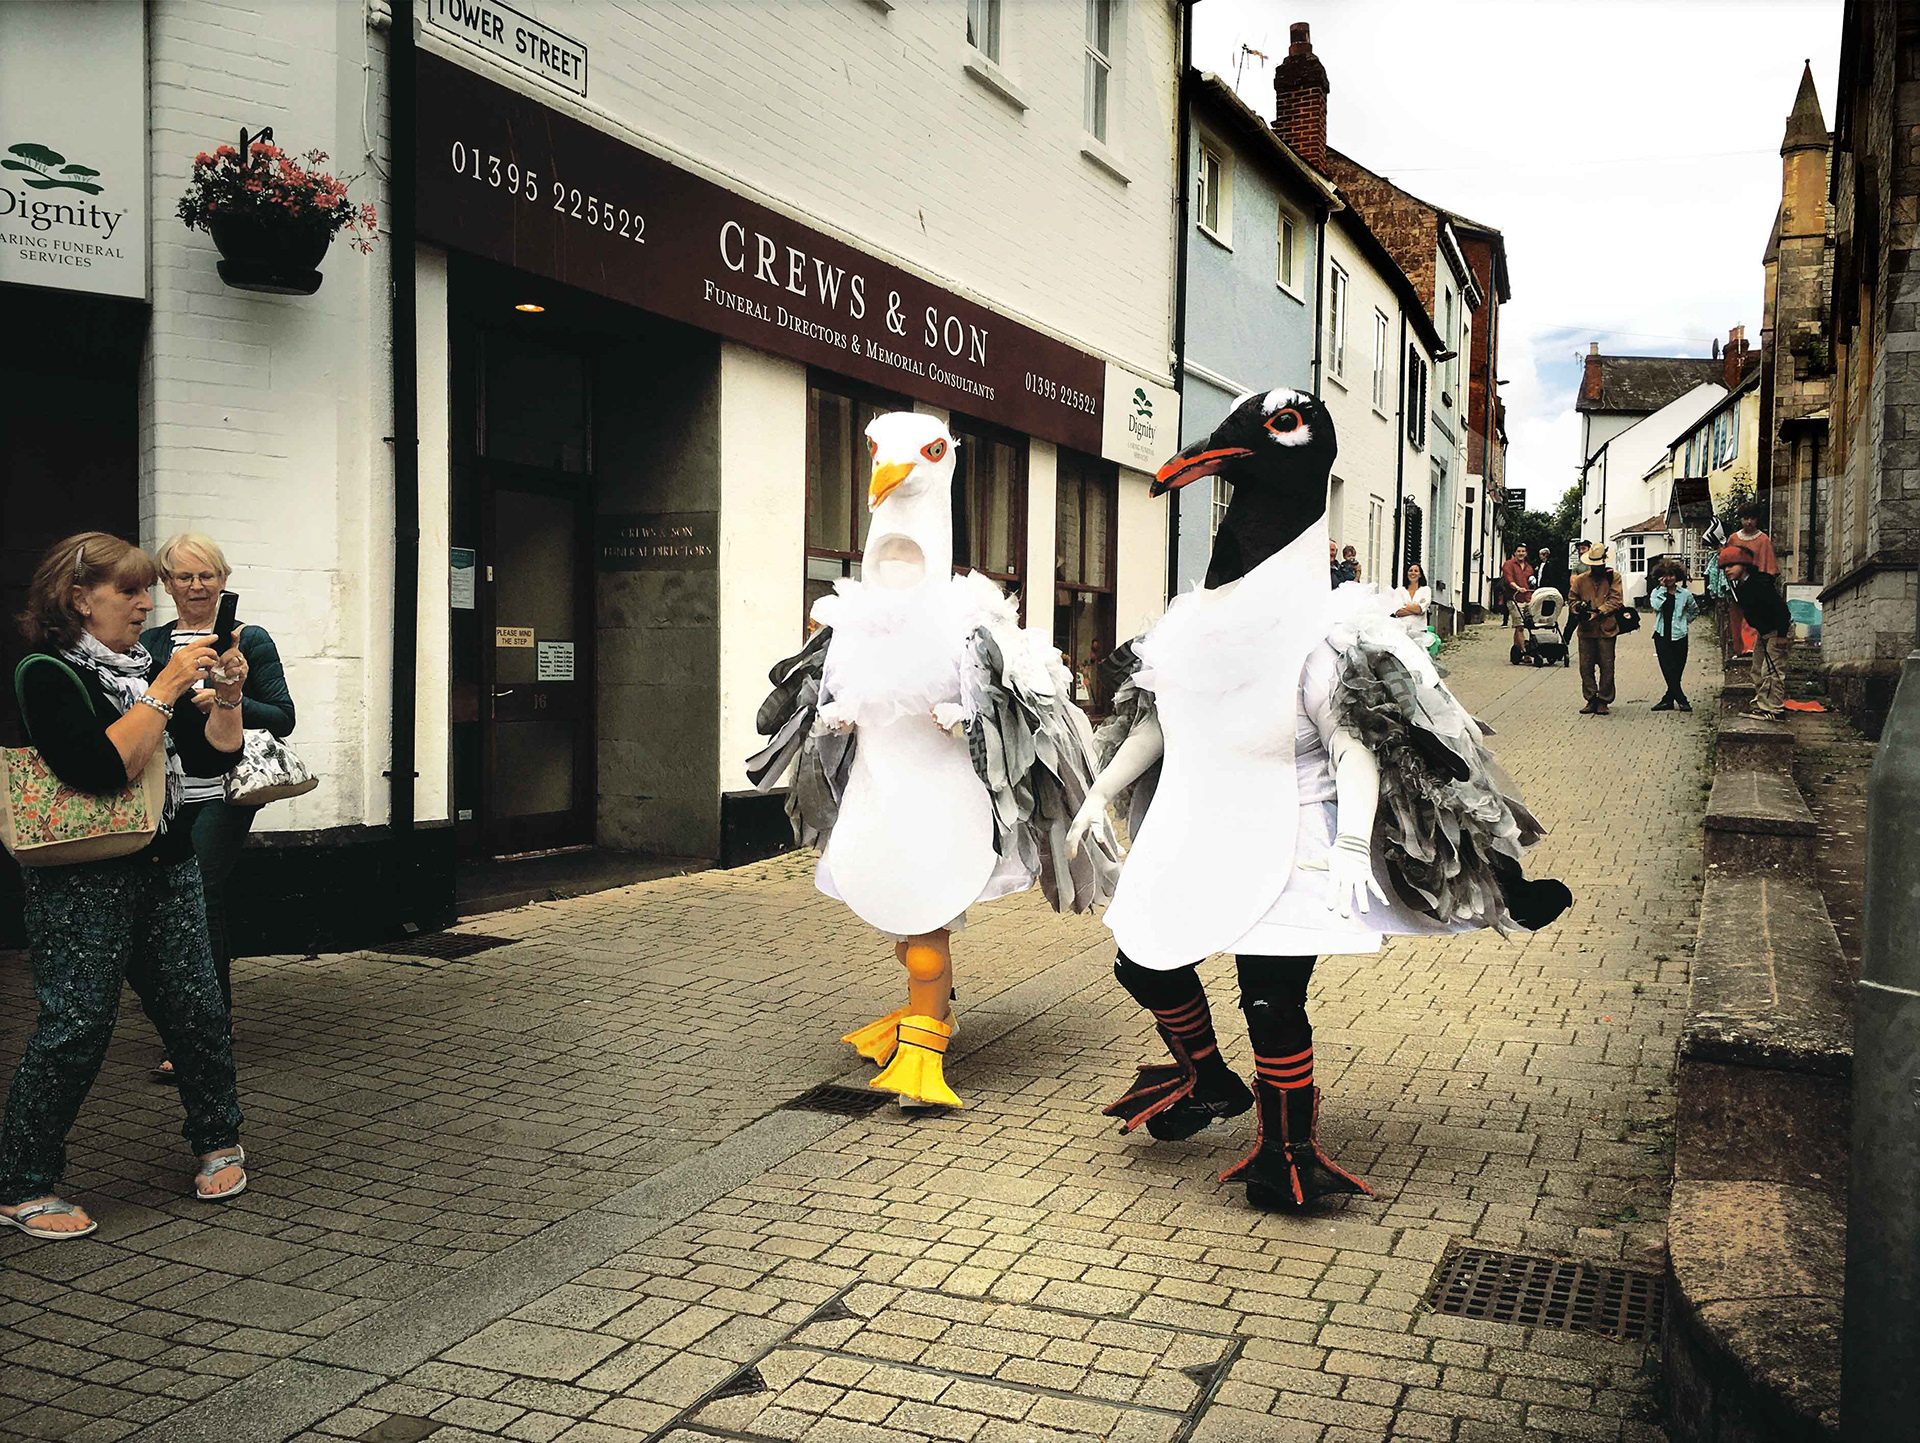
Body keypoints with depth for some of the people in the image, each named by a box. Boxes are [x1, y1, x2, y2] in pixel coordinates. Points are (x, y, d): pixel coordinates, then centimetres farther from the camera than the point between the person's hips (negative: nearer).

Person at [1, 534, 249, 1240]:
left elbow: (211, 758, 10)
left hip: (166, 863, 7)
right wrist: (166, 690, -21)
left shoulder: (146, 665, 13)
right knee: (76, 1025, -7)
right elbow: (102, 768, -23)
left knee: (195, 1006, 6)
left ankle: (220, 1143, 24)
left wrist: (226, 695, -6)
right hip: (81, 877, -7)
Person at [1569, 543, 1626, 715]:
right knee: (1586, 666, 3)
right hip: (1586, 630, 2)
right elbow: (1572, 598, 15)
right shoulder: (1581, 579, 10)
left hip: (1606, 629, -2)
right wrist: (1579, 608, -8)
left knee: (1606, 667, 1)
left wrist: (1598, 612, -16)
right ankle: (1591, 699, 12)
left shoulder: (1614, 577, 3)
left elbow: (1615, 600, -5)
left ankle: (1603, 701, 9)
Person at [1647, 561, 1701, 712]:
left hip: (1679, 636, 0)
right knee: (1668, 669, -8)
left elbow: (1694, 610, 21)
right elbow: (1655, 606, -17)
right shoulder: (1656, 592, 4)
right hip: (1662, 636, 0)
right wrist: (1663, 588, -12)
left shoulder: (1685, 594, 5)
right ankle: (1682, 700, -4)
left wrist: (1686, 621, 10)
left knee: (1676, 671, 1)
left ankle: (1668, 700, 8)